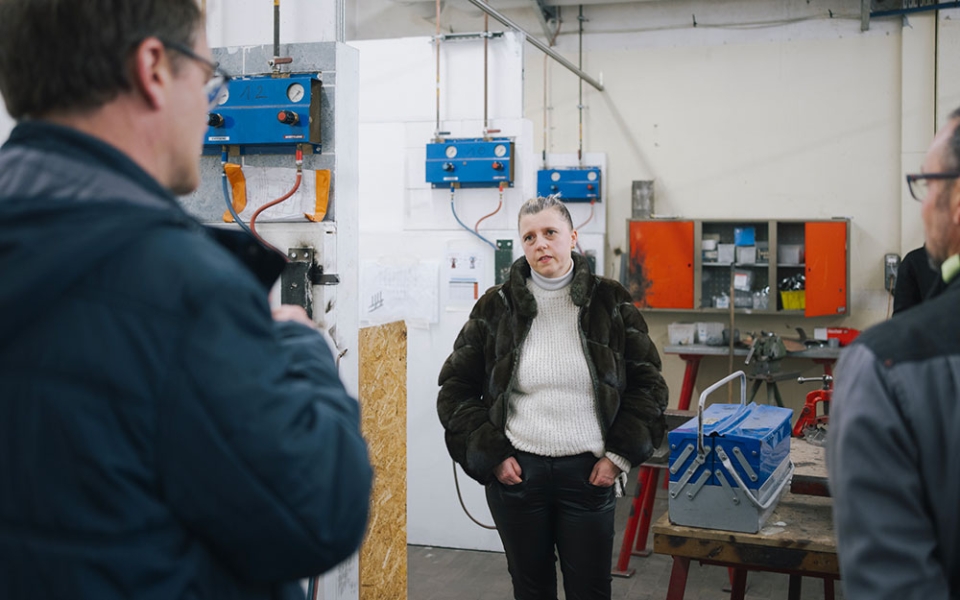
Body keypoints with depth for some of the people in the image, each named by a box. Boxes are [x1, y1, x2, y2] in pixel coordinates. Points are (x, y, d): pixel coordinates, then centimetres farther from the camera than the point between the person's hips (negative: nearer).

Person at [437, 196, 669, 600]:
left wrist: (619, 455, -3)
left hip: (589, 474, 0)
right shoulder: (496, 307, 1)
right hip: (515, 472, 0)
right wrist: (490, 456, -4)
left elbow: (648, 384, 6)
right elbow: (456, 388, 5)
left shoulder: (610, 303, 1)